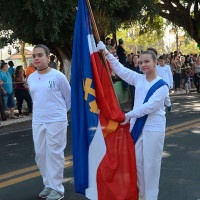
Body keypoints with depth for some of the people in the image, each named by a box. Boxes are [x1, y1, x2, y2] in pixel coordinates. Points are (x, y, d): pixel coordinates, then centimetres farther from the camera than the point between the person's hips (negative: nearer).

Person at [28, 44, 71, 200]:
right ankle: (48, 184, 26)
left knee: (54, 154, -2)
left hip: (56, 121, -5)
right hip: (37, 121, 6)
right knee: (40, 154, 10)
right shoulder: (31, 78, 8)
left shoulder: (58, 76, -8)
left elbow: (69, 97, 3)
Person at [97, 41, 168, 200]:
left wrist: (129, 115, -18)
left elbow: (150, 106, -17)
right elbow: (120, 69, 9)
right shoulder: (139, 79, 7)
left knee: (151, 164, 0)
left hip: (154, 129, -5)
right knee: (138, 162, 12)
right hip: (136, 126, 6)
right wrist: (106, 53, 2)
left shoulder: (162, 86, -8)